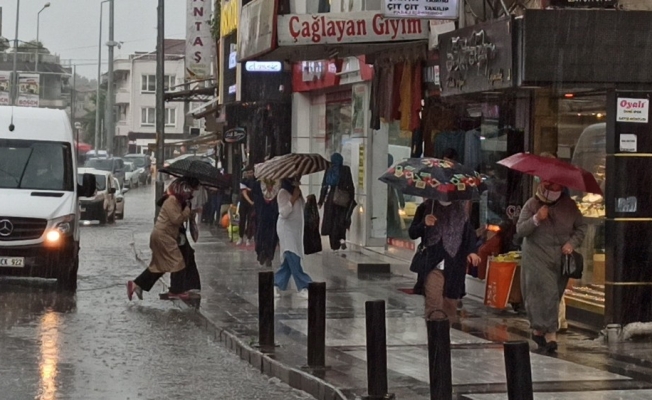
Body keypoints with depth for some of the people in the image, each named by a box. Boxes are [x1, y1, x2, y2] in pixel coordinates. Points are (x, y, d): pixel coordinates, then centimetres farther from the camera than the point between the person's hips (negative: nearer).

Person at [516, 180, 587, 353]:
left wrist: (572, 243, -6)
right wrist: (536, 219, -20)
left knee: (554, 295, 7)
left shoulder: (569, 205, 5)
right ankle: (550, 333, -14)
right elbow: (520, 230, -5)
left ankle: (538, 330, 23)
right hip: (537, 257, -3)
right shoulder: (531, 205, -1)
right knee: (546, 293, -14)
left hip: (561, 258, 3)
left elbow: (581, 227, 11)